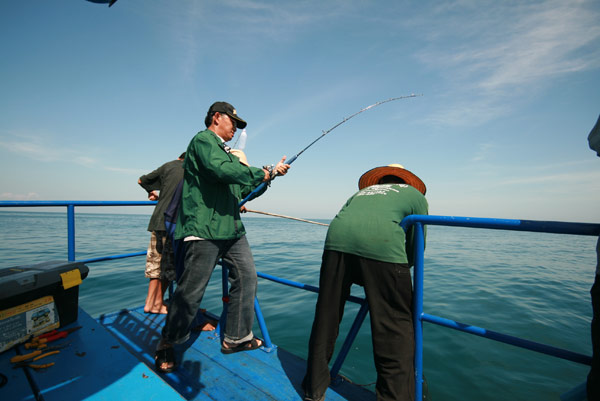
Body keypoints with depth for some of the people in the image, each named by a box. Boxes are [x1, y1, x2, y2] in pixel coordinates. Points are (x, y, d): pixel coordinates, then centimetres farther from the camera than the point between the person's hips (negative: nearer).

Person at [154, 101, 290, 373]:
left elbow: (241, 191, 23)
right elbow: (222, 170, -24)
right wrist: (263, 173, -15)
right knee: (191, 291, -2)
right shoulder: (203, 140, -3)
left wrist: (271, 173, 13)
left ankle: (236, 338, 21)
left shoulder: (227, 153, 26)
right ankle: (166, 346, 21)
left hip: (231, 228, 10)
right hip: (204, 229, -9)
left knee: (246, 277, 7)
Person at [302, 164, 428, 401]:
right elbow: (416, 246, 25)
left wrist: (361, 278, 43)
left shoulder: (361, 192, 37)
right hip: (382, 245, -3)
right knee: (395, 331, 11)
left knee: (326, 320, 16)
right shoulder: (415, 194, 29)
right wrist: (399, 270, 43)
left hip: (337, 240, 4)